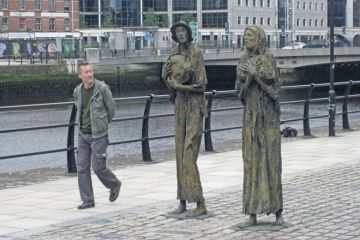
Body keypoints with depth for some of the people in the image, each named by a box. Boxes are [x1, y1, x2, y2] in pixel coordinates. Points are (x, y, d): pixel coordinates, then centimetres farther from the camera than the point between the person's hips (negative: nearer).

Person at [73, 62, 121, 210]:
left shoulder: (102, 88, -11)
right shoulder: (77, 91, 3)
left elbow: (111, 109, 0)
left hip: (98, 134, -5)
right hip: (83, 134, 5)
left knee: (98, 166, -5)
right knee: (82, 167, 1)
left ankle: (114, 185, 24)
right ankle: (87, 200, 9)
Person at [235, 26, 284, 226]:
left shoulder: (268, 58, -4)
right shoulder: (244, 60, 10)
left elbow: (272, 82, -14)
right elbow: (240, 88, 5)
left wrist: (254, 73, -23)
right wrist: (241, 77, -15)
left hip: (268, 113, -4)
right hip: (250, 114, 4)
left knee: (271, 158, -3)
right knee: (252, 160, 2)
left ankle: (277, 210, 4)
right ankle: (253, 211, 5)